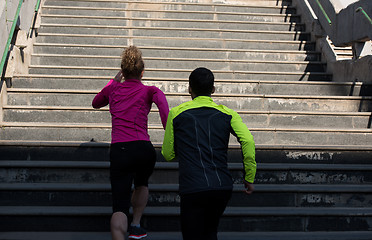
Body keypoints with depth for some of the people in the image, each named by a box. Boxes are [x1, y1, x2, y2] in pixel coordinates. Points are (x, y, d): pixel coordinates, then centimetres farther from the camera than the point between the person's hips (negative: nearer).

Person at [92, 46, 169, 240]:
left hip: (118, 151, 0)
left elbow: (95, 103, 36)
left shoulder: (113, 89, 16)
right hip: (144, 149, 0)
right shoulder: (149, 91, 10)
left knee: (119, 207, -5)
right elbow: (161, 100, -15)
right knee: (141, 184, 34)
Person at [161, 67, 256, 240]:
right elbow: (247, 140, -6)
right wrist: (249, 178, 1)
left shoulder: (176, 113, 7)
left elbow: (168, 155, 10)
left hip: (192, 190, -3)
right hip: (223, 187, 3)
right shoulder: (227, 113, 9)